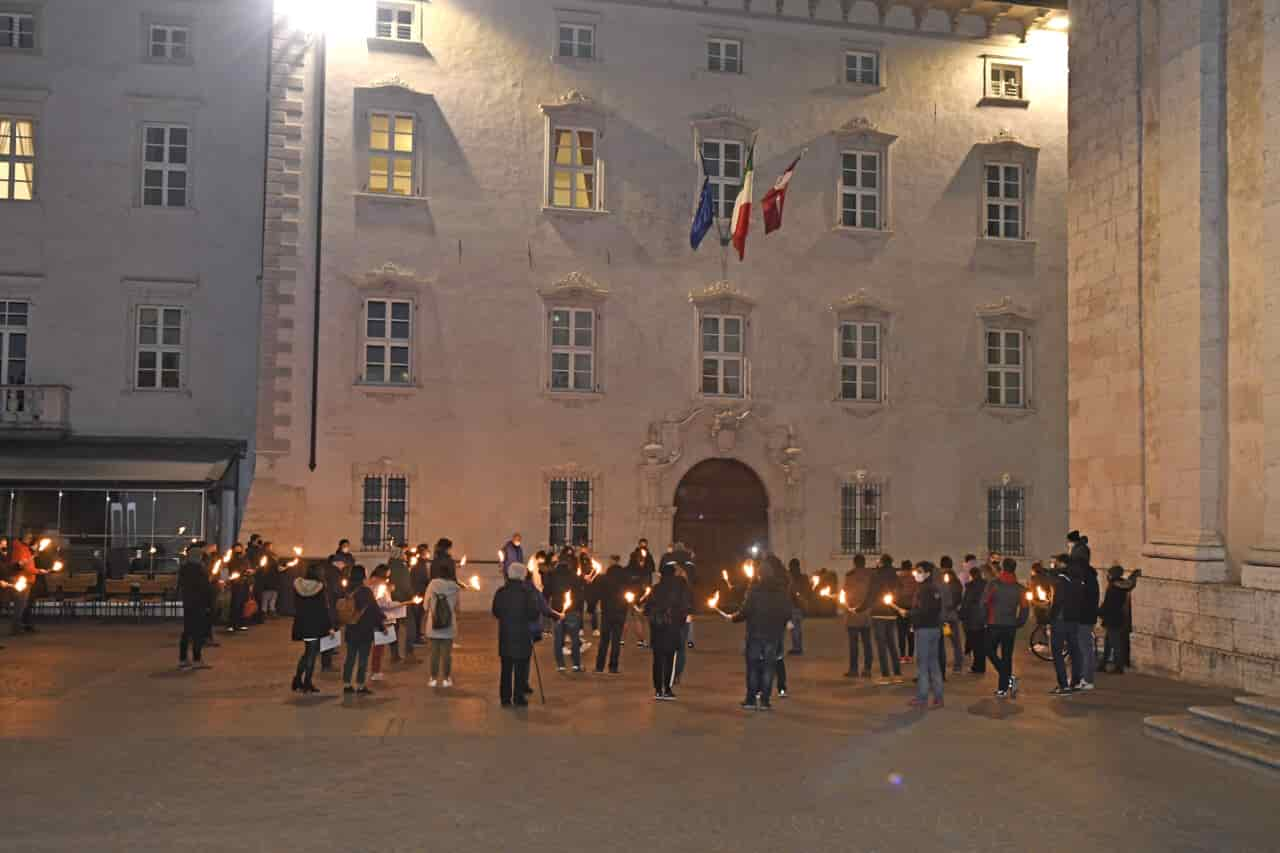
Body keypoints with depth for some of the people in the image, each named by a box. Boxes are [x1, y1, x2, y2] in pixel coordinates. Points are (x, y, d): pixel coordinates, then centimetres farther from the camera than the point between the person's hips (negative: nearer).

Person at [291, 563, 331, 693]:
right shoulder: (319, 587, -13)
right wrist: (330, 626, -4)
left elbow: (296, 606, 8)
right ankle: (307, 684, 4)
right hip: (316, 625, -5)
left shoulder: (297, 585, 1)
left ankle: (297, 680, 14)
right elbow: (323, 608, -11)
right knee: (312, 653, 3)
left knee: (308, 652, 20)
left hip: (301, 624, 5)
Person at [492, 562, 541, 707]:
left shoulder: (500, 592, 0)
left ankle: (505, 698, 13)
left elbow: (495, 613, 6)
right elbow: (534, 615, -13)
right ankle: (519, 698, 6)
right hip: (522, 636, -4)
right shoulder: (528, 592, -13)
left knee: (506, 668, 11)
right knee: (521, 669, 5)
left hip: (505, 636, 4)